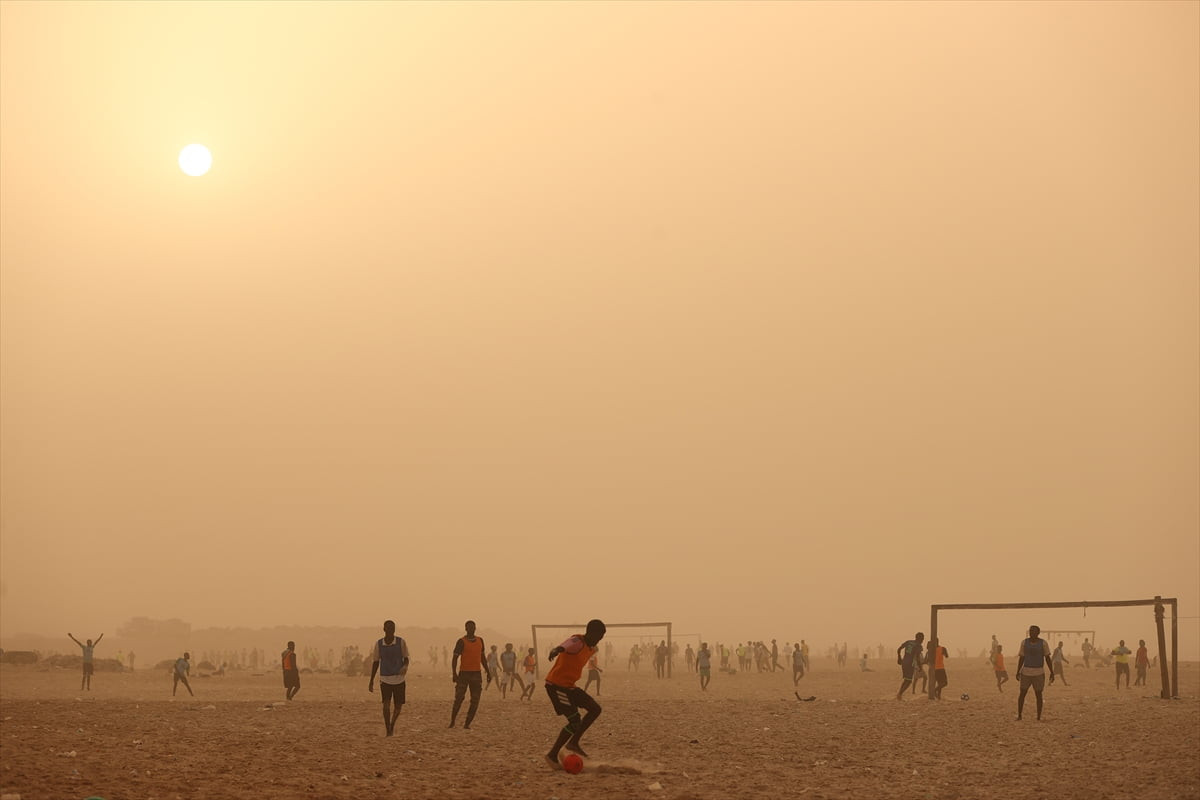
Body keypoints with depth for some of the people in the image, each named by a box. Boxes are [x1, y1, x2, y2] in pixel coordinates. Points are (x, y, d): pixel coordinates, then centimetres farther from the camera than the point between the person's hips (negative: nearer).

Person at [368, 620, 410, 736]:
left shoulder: (401, 642, -3)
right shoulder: (379, 644, 0)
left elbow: (406, 658, 2)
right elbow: (375, 662, 8)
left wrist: (405, 666, -22)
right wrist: (371, 681, 8)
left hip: (399, 679, 1)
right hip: (385, 679, 0)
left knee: (398, 706, 7)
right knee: (386, 704, -14)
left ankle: (392, 724, 35)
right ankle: (388, 731, -9)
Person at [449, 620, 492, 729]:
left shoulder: (480, 640, 11)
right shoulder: (461, 641, -4)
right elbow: (455, 658, -9)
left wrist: (488, 672, 18)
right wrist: (454, 673, -20)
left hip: (476, 674, 4)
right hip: (464, 674, -4)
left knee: (475, 701, -2)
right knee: (459, 699, -7)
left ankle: (467, 724, 3)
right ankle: (452, 722, 6)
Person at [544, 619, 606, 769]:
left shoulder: (591, 648, 9)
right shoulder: (577, 642, -21)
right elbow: (568, 644, -46)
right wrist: (559, 649, -67)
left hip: (569, 685, 10)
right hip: (556, 684, -10)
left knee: (595, 709, 8)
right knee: (575, 721, -12)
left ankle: (574, 742, 14)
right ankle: (552, 755, -3)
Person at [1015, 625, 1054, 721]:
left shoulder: (1043, 643, -6)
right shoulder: (1024, 642, -1)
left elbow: (1048, 658, -3)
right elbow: (1021, 658, 3)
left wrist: (1052, 673, -7)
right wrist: (1018, 672, -1)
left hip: (1039, 673, -1)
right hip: (1026, 673, 1)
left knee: (1039, 695, 2)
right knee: (1022, 693, 0)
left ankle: (1039, 717, 12)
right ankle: (1019, 715, 12)